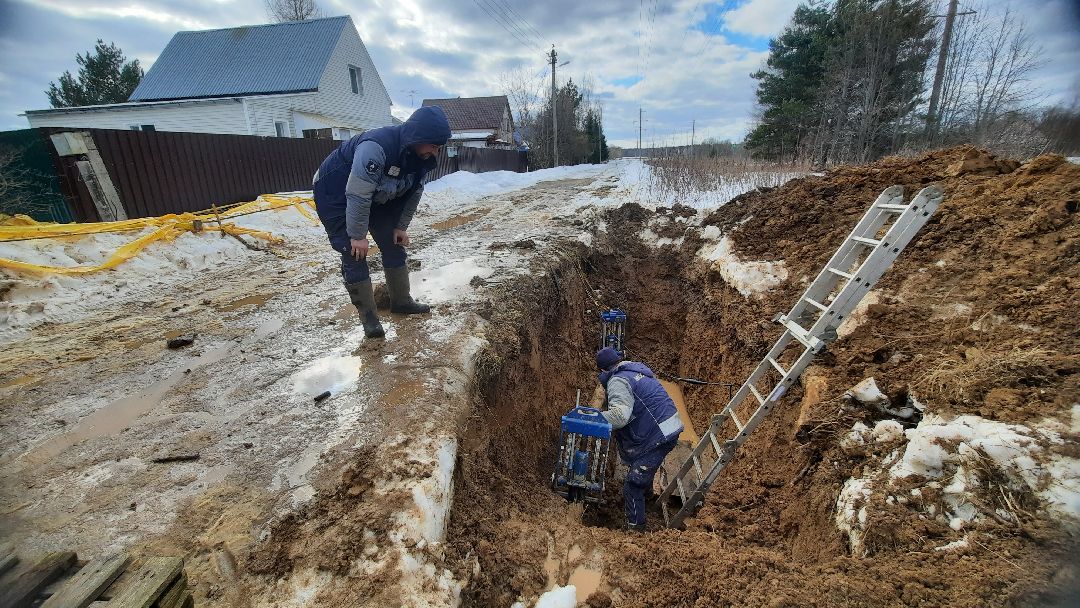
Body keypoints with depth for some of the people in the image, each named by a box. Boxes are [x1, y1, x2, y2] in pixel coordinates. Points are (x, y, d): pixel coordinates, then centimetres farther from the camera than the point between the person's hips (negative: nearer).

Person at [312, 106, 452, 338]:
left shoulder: (419, 156, -12)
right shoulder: (376, 147, -37)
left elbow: (413, 193, 0)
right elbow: (357, 194, -34)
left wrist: (401, 227, -2)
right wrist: (357, 235, -27)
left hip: (375, 199, 8)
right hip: (335, 196, -8)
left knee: (394, 244, 7)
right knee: (355, 255, -10)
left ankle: (401, 301, 20)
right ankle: (368, 315, 2)